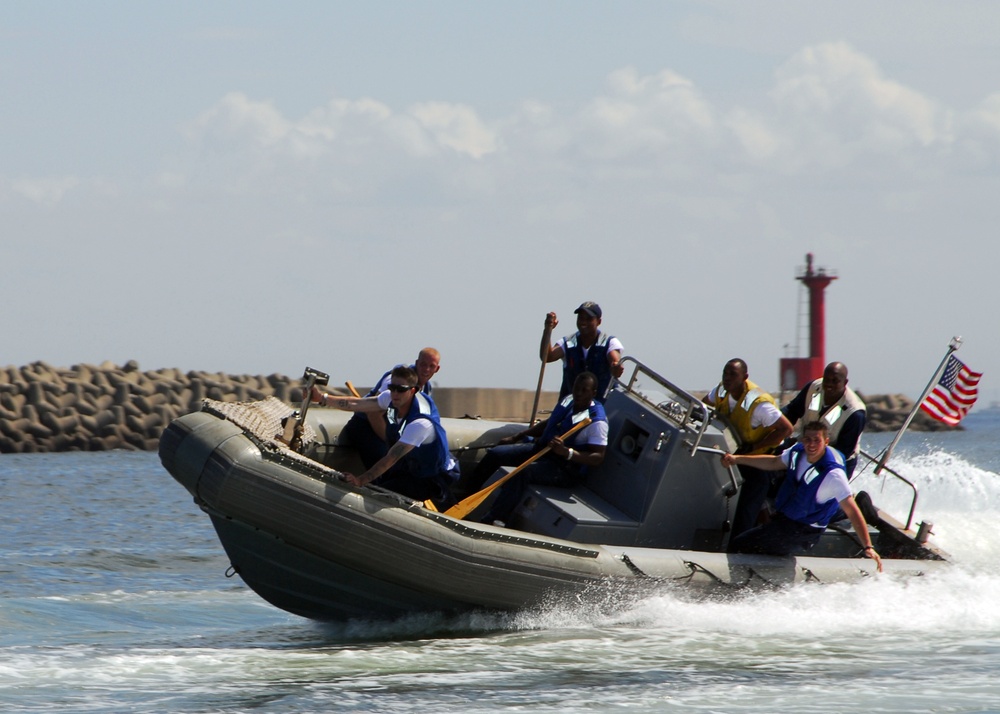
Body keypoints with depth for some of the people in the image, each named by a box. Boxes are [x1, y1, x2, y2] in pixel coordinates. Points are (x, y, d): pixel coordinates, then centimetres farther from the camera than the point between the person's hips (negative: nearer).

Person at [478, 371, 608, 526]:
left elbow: (597, 459, -26)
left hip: (567, 469, -9)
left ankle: (492, 520, -38)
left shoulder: (597, 422, -20)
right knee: (494, 454, 4)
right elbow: (547, 425, 21)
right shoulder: (569, 401, 4)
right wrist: (515, 437, 21)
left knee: (523, 472, -34)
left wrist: (566, 452, -37)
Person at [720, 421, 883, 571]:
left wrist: (868, 547, -35)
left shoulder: (833, 475, -28)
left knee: (738, 546, -10)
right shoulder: (798, 452, -7)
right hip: (781, 519, 7)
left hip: (801, 534, -7)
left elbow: (852, 511, -28)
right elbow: (773, 462, 15)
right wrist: (737, 459, 11)